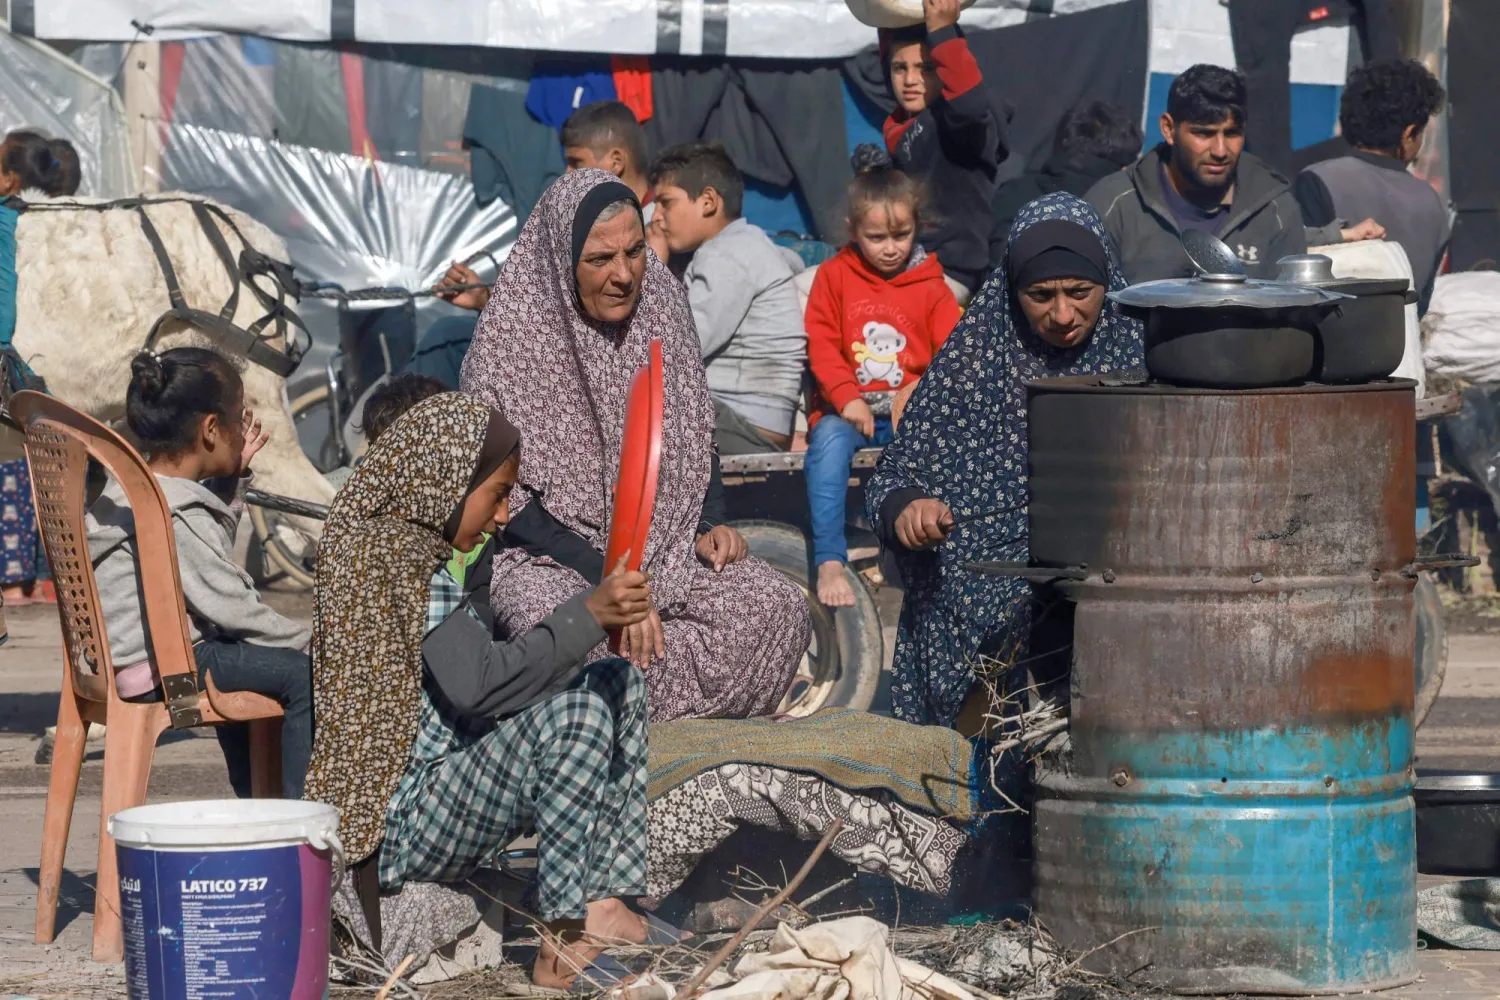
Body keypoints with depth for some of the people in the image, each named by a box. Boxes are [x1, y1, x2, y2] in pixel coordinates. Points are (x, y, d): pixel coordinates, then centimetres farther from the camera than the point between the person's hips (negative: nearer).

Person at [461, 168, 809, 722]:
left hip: (665, 546, 5)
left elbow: (697, 436, 18)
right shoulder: (509, 342, -13)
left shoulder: (660, 308, 4)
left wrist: (712, 522, 0)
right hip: (549, 556, -5)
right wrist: (606, 578, -22)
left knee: (776, 607, -21)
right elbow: (509, 501, -13)